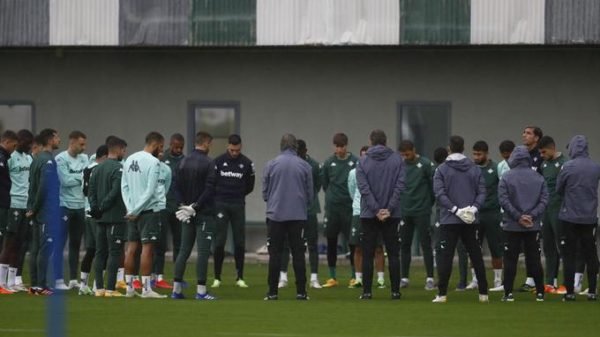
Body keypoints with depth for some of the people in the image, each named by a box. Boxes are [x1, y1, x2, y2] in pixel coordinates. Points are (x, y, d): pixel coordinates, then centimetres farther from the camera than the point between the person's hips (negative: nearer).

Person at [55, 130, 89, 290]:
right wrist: (81, 177, -4)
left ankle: (73, 279, 17)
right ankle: (58, 280, -2)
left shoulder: (84, 158, 9)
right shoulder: (61, 159, -10)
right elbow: (66, 180, -17)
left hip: (80, 205, 6)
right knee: (60, 243, -4)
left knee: (76, 244, 10)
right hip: (65, 205, -6)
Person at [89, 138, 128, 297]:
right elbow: (116, 191, -20)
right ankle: (110, 288, -8)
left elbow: (91, 191, 8)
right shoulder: (118, 168, -12)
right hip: (115, 217, -8)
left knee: (100, 252, 10)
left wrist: (95, 208, 1)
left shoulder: (97, 169, 13)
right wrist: (102, 207, -11)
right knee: (114, 252, -5)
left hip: (100, 218, 8)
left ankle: (99, 288, 11)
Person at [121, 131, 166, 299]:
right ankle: (146, 289, -8)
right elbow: (150, 191, -17)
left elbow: (124, 186, 9)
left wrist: (130, 208, 3)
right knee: (147, 248, -5)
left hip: (132, 212, 7)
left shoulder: (129, 160, 10)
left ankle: (129, 287, 11)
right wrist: (135, 211, -12)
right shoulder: (153, 162, -12)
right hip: (148, 210, -7)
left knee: (132, 248, 9)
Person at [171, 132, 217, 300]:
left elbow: (177, 185, 6)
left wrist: (184, 203, 2)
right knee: (203, 251, -5)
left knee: (184, 250, 11)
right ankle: (201, 291, -7)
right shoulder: (209, 163, -11)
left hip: (187, 213, 6)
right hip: (204, 214, -6)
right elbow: (209, 188, -18)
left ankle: (176, 288, 10)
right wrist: (196, 206, -13)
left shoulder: (183, 162, 8)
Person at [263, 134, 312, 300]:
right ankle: (301, 291, 3)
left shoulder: (271, 165, -2)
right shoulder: (305, 166, -1)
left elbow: (265, 192, 4)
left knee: (275, 254, 4)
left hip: (276, 214, 0)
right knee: (298, 253, 5)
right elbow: (310, 193, 4)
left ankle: (273, 292, 2)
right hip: (298, 216, 0)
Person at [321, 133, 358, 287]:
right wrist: (332, 196, 9)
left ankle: (355, 276, 8)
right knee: (331, 242, 4)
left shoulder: (355, 162, -4)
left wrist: (353, 198, -2)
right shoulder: (329, 163, 4)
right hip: (332, 208, 3)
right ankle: (332, 277, 11)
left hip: (350, 207, -3)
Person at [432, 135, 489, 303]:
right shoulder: (474, 169, 6)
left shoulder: (441, 170, -3)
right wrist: (474, 207, -8)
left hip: (449, 220, -3)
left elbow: (440, 194, -12)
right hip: (470, 221, 3)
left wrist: (455, 209, -13)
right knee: (476, 255, 9)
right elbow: (482, 192, -1)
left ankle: (442, 294, -8)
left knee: (444, 256, -2)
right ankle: (483, 293, 10)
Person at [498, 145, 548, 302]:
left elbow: (504, 200, -11)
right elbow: (544, 200, -3)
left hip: (512, 226, -2)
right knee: (534, 259, 8)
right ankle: (540, 293, 7)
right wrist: (532, 216, -8)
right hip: (533, 227, 2)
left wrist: (518, 217, -10)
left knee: (510, 260, 2)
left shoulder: (506, 178, -5)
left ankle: (508, 293, -2)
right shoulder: (539, 178, 3)